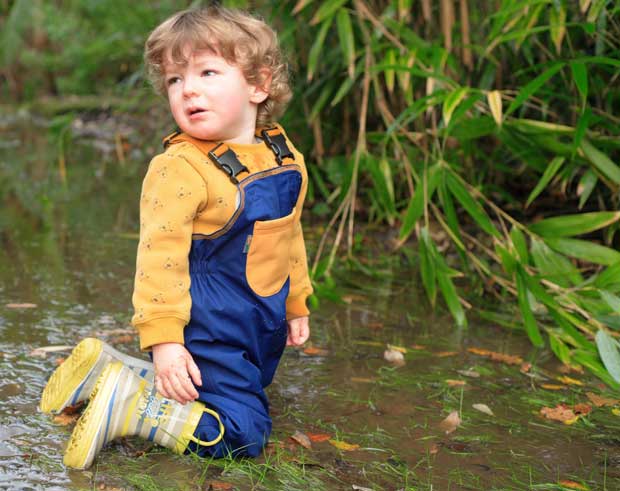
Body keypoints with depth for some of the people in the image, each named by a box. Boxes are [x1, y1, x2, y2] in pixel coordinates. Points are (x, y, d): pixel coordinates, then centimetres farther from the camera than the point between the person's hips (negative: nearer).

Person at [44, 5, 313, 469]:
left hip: (263, 323, 8)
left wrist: (296, 305, 24)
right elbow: (160, 254, -22)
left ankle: (112, 372, 20)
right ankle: (124, 400, -4)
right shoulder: (178, 169, -20)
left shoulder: (286, 155, 3)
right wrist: (163, 340, -25)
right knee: (241, 435, -12)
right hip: (208, 327, -8)